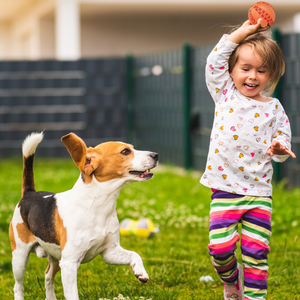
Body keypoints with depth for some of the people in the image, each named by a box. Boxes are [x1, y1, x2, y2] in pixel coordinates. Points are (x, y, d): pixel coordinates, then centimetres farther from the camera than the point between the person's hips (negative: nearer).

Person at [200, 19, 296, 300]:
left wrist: (279, 149, -15)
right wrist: (244, 31, -5)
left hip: (259, 191, 1)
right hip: (225, 189, -1)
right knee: (220, 246, -10)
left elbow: (282, 144, 10)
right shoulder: (225, 95, 5)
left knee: (256, 251, -3)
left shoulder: (274, 108, 6)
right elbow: (214, 60, -5)